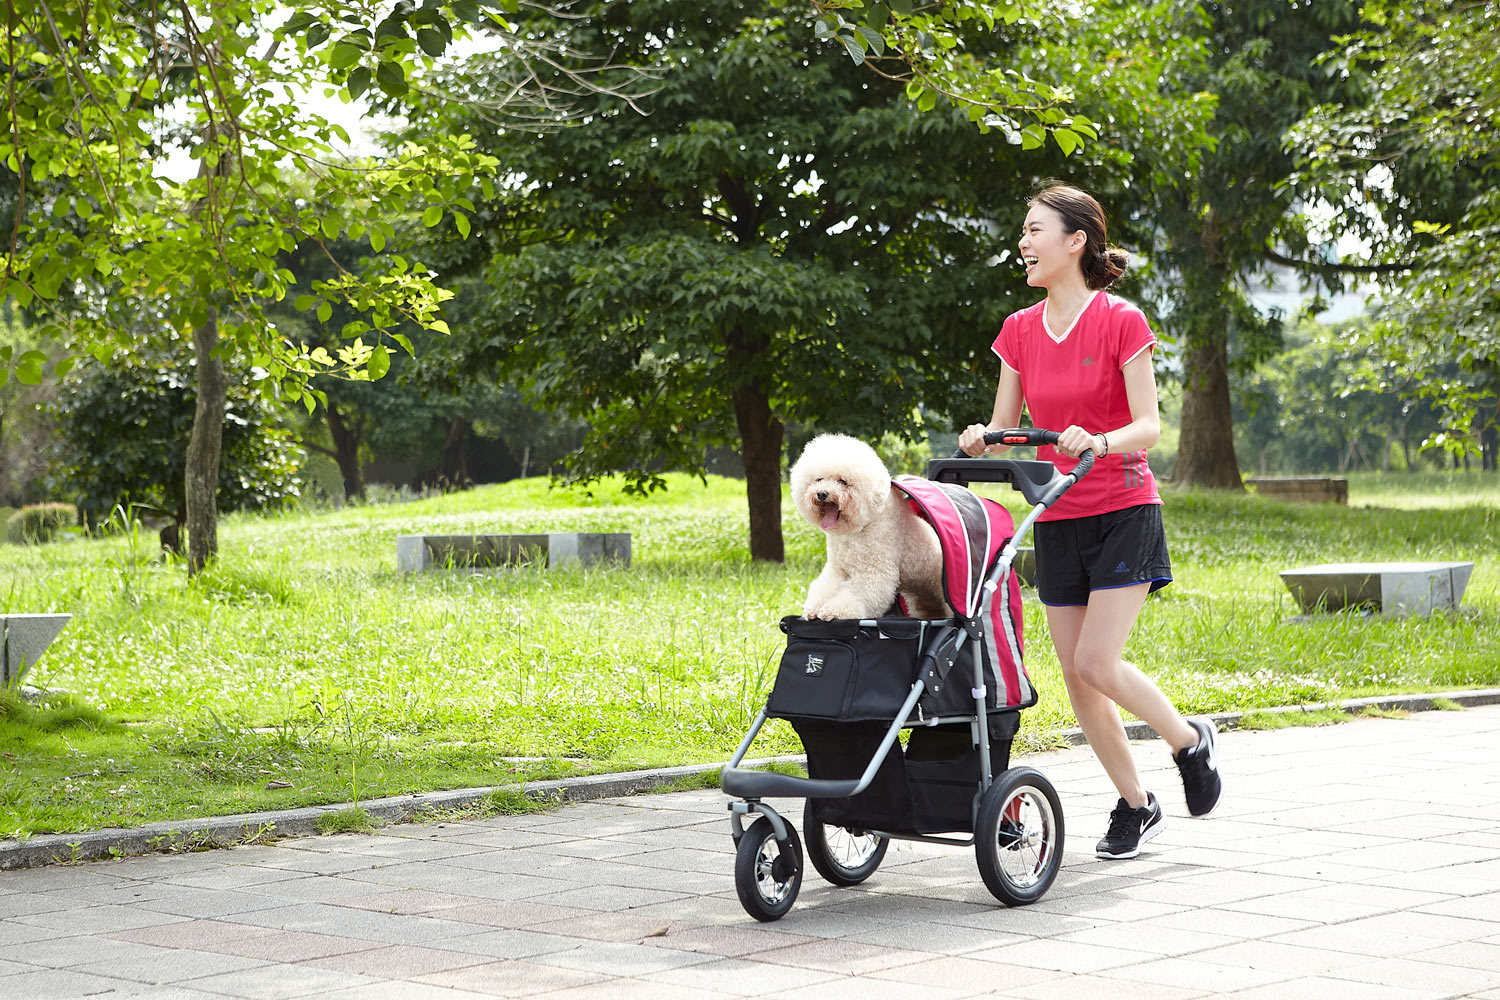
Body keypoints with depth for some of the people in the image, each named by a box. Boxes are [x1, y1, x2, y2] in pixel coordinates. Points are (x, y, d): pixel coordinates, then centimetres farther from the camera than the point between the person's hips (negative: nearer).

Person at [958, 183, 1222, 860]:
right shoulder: (1020, 331, 6)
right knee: (1076, 677, 4)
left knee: (1098, 664, -14)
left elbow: (1149, 426, -12)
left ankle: (1191, 741, 13)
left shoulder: (1120, 321, -9)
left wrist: (1098, 442, -32)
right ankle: (1135, 805, 20)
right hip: (1056, 522, 5)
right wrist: (979, 441, -16)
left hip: (1121, 512, -5)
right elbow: (1003, 430, 7)